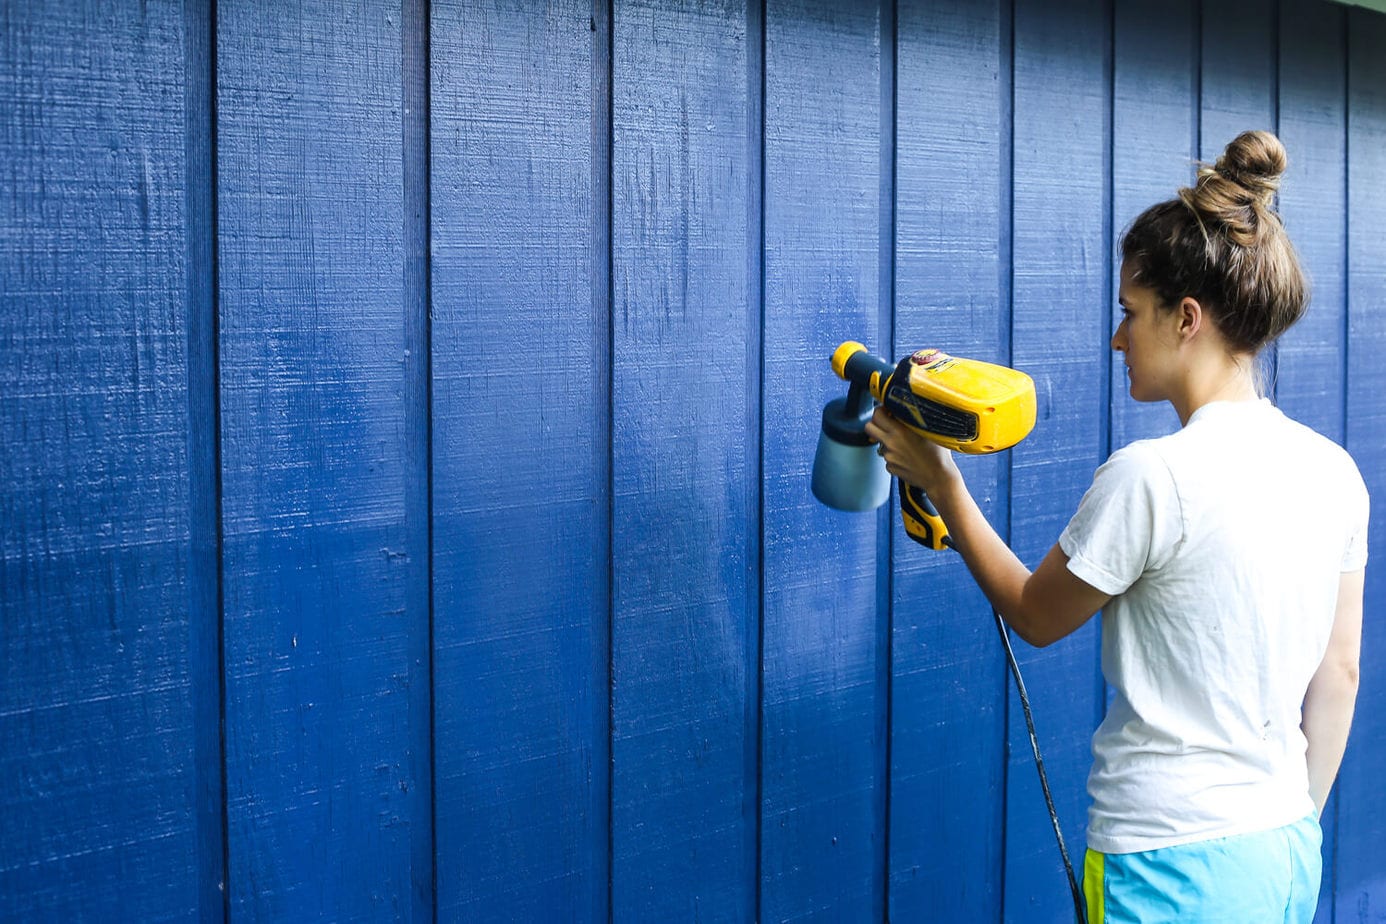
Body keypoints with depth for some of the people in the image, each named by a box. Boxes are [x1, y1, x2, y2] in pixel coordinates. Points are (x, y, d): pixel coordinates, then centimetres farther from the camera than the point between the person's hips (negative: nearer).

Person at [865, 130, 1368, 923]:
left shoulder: (1151, 478, -19)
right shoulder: (1333, 471, 2)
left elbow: (1035, 616, -3)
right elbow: (1339, 676, 9)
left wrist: (940, 482, 7)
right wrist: (1290, 831, 20)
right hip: (1291, 857, 7)